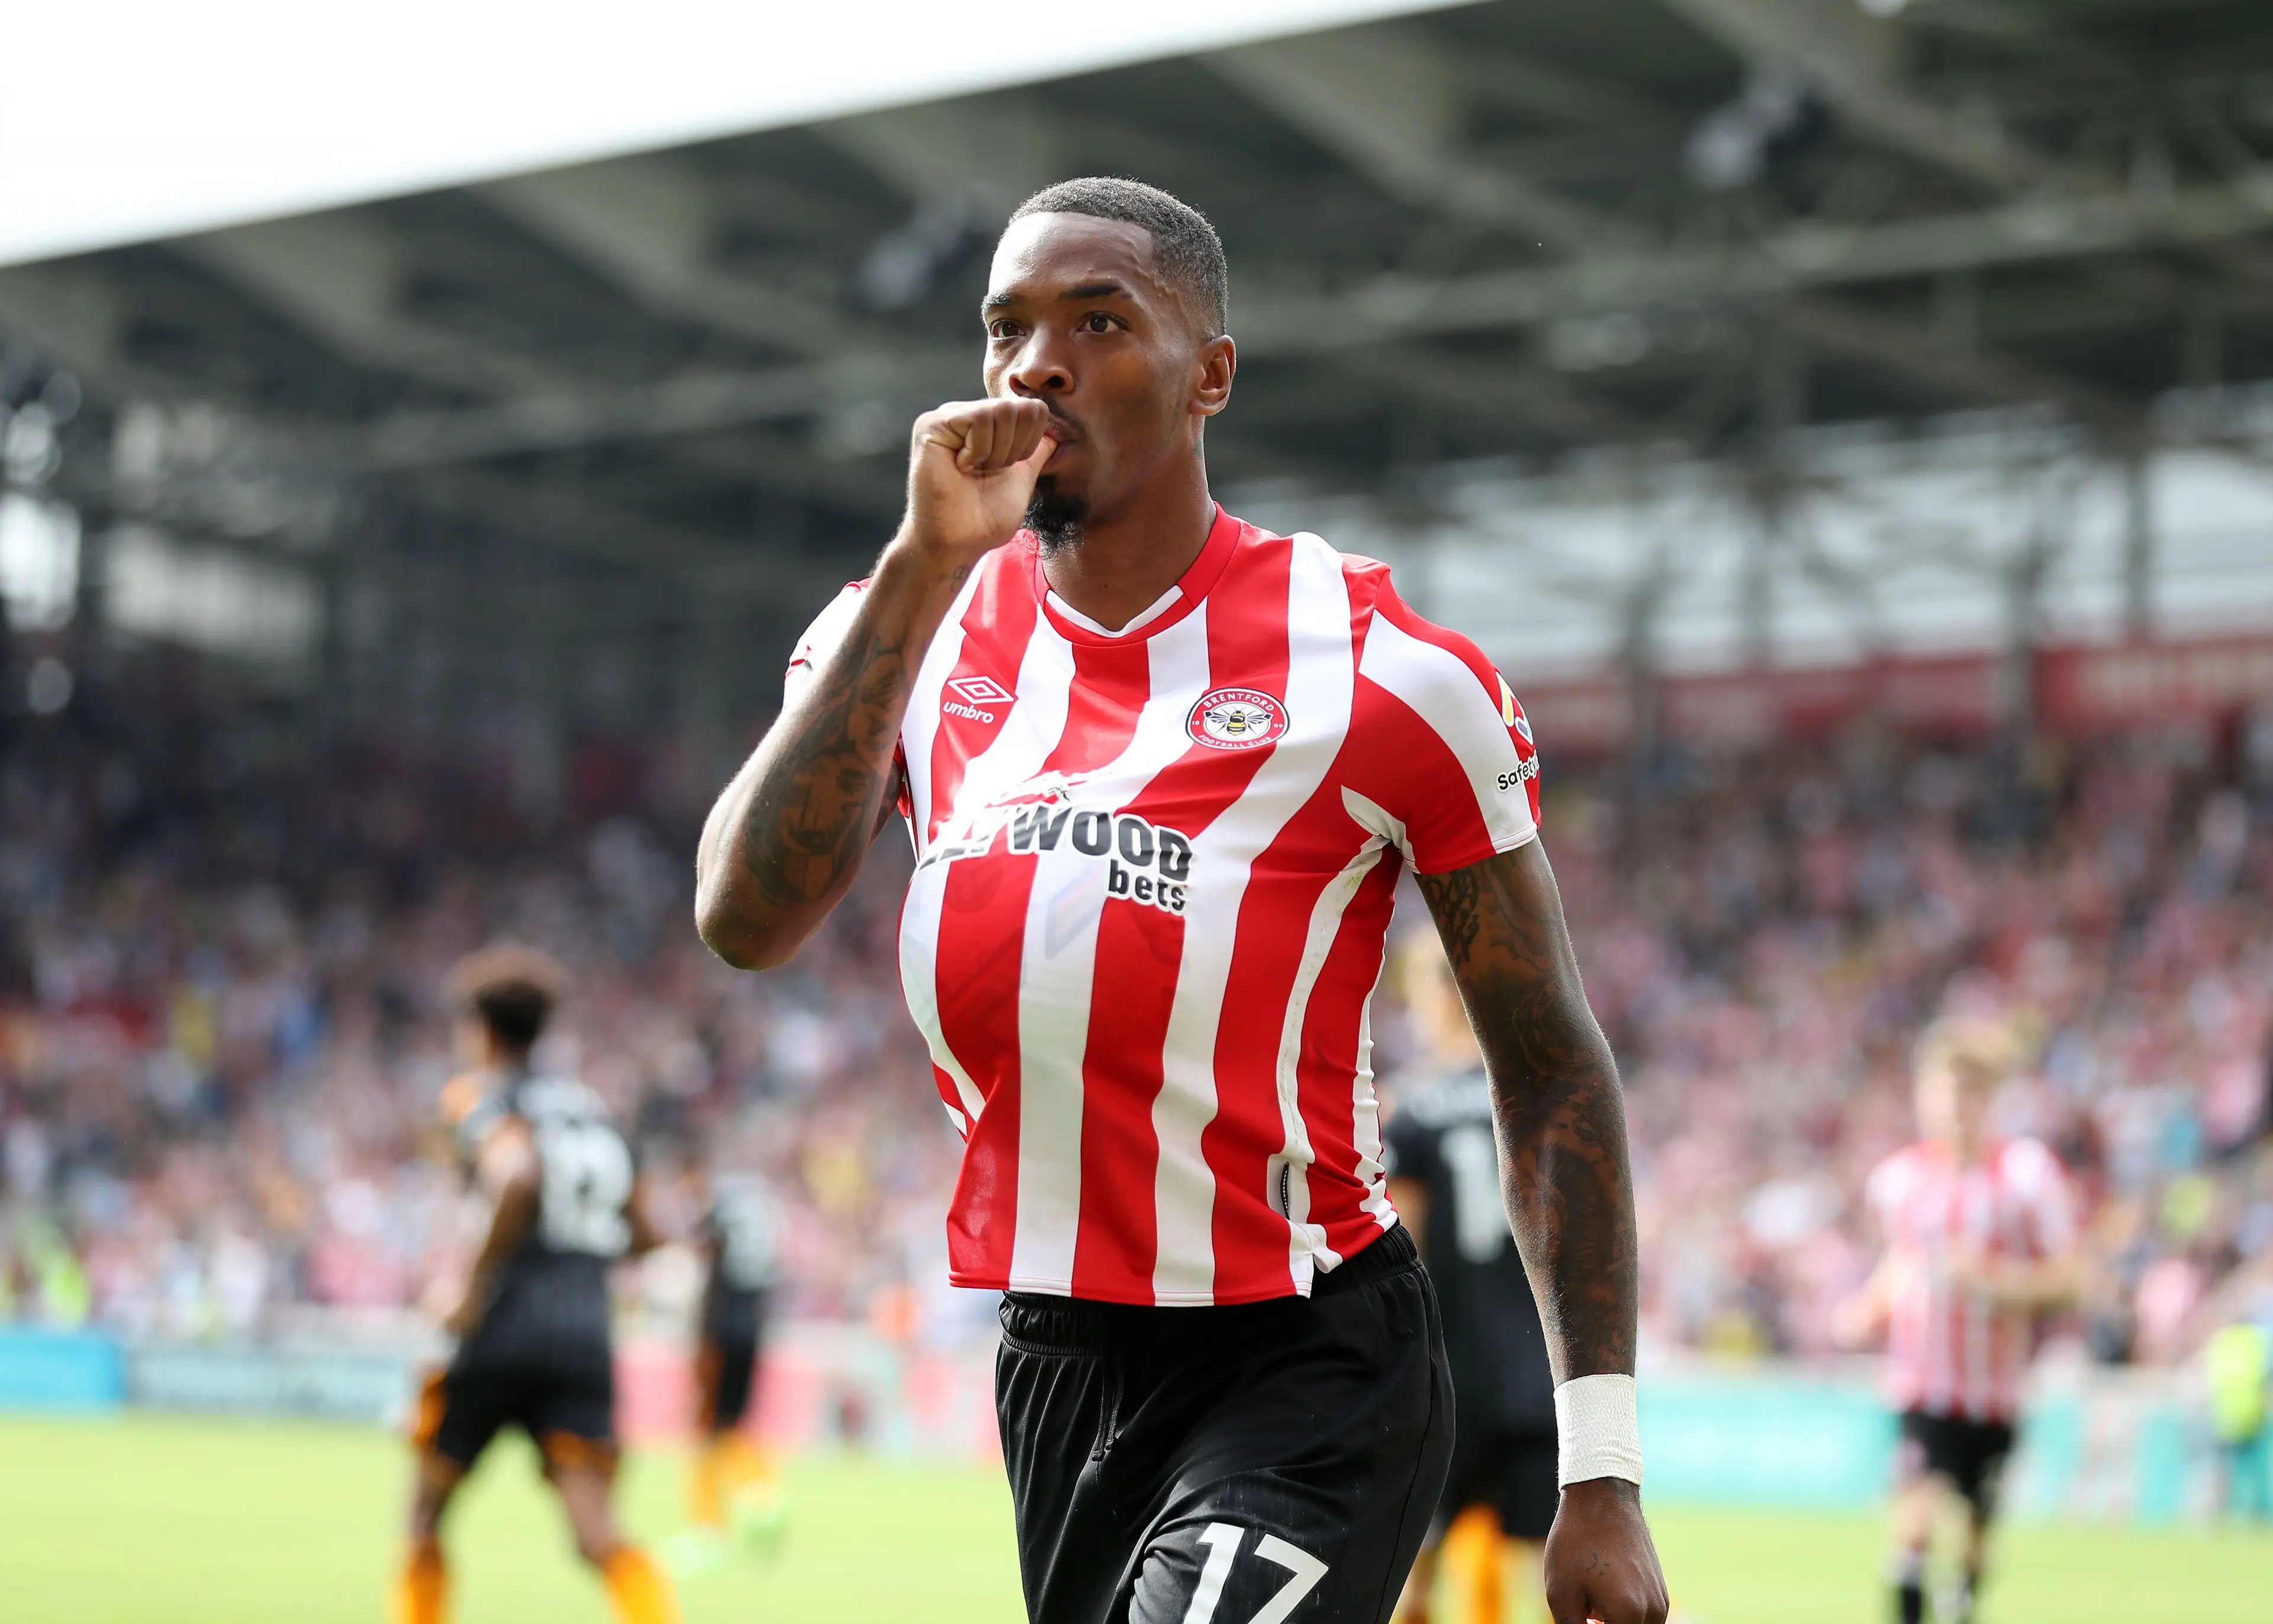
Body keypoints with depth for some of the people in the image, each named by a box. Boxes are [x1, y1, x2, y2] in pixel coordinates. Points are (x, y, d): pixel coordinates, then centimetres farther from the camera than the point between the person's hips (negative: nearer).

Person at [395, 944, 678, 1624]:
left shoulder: (481, 1096, 1)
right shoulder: (589, 1105, 21)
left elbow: (520, 1177, -21)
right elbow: (641, 1235, 22)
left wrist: (477, 1283, -13)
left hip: (506, 1330, -5)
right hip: (588, 1334, 5)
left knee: (426, 1509, 14)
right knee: (596, 1530, -9)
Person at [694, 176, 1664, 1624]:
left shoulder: (1385, 672, -7)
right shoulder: (909, 632, 3)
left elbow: (1553, 1075, -2)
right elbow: (747, 921, -14)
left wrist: (1604, 1471, -7)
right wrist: (928, 567, -18)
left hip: (1308, 1374, -5)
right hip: (1052, 1364, 5)